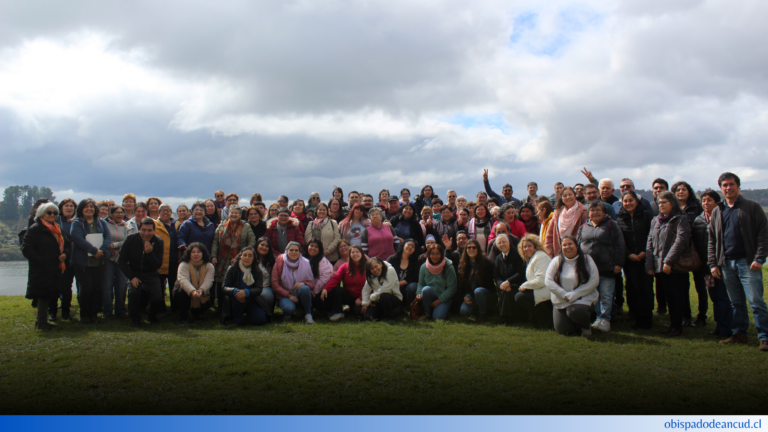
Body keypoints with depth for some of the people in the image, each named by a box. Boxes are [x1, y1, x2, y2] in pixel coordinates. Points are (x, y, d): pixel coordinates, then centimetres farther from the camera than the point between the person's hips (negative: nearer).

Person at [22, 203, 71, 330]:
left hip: (56, 270, 7)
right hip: (42, 270, -7)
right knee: (43, 294, -7)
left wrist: (65, 254, 0)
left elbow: (67, 244, 22)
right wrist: (38, 261, -18)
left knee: (49, 295, 10)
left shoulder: (58, 229, 18)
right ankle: (41, 322, 2)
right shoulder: (35, 229, -6)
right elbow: (26, 247, -13)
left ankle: (41, 321, 20)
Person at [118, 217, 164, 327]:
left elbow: (158, 265, -12)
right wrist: (131, 277, -14)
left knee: (157, 297, -22)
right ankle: (135, 319, -4)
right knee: (133, 292, -30)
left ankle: (152, 316, 14)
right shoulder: (131, 239, -9)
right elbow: (121, 261, -4)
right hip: (134, 273, 0)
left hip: (151, 275, 0)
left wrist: (149, 252, -29)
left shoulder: (158, 242, -9)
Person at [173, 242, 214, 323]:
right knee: (182, 292, -35)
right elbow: (183, 280, -33)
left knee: (209, 301, -28)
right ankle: (183, 316, -8)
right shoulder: (183, 265, -14)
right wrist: (192, 291, -54)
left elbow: (208, 281, -24)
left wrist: (201, 290, -48)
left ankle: (196, 313, 11)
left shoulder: (209, 266, -6)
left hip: (202, 295, 2)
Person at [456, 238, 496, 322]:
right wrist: (464, 297, -11)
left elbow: (487, 284, -12)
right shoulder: (463, 264, 5)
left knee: (478, 291, -39)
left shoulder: (486, 263, -9)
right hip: (469, 296, 3)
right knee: (464, 311, -27)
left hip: (487, 294, -3)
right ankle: (478, 309, 9)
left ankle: (483, 313, -10)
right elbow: (460, 283, 7)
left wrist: (470, 296, -15)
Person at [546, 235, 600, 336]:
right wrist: (564, 295, -16)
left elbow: (594, 281, -10)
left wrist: (573, 295, -16)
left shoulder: (586, 260, -2)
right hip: (561, 302, 3)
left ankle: (585, 326, 0)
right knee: (563, 330, -6)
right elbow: (548, 281, -4)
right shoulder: (556, 261, 2)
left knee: (575, 311, -35)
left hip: (582, 299, -3)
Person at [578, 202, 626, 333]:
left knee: (606, 296, -1)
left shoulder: (611, 225, 2)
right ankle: (599, 317, 17)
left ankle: (605, 319, 6)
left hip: (607, 268, -4)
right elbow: (578, 245, 18)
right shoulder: (584, 227, 14)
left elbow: (619, 246, -2)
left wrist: (618, 263, -8)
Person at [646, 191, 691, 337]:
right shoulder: (655, 221, 16)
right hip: (660, 266, 6)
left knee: (676, 296, -1)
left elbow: (681, 241, -14)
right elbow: (650, 243, 14)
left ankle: (677, 326, 5)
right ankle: (673, 324, 18)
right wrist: (649, 264, 4)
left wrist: (668, 261, -20)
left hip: (675, 266, -6)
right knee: (669, 296, 10)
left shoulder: (681, 219, -3)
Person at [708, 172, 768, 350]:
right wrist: (713, 263, 7)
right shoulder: (717, 211, 15)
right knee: (736, 302, 10)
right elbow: (712, 240, 16)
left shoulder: (752, 207, 1)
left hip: (747, 262, -4)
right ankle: (740, 334, 19)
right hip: (726, 263, 4)